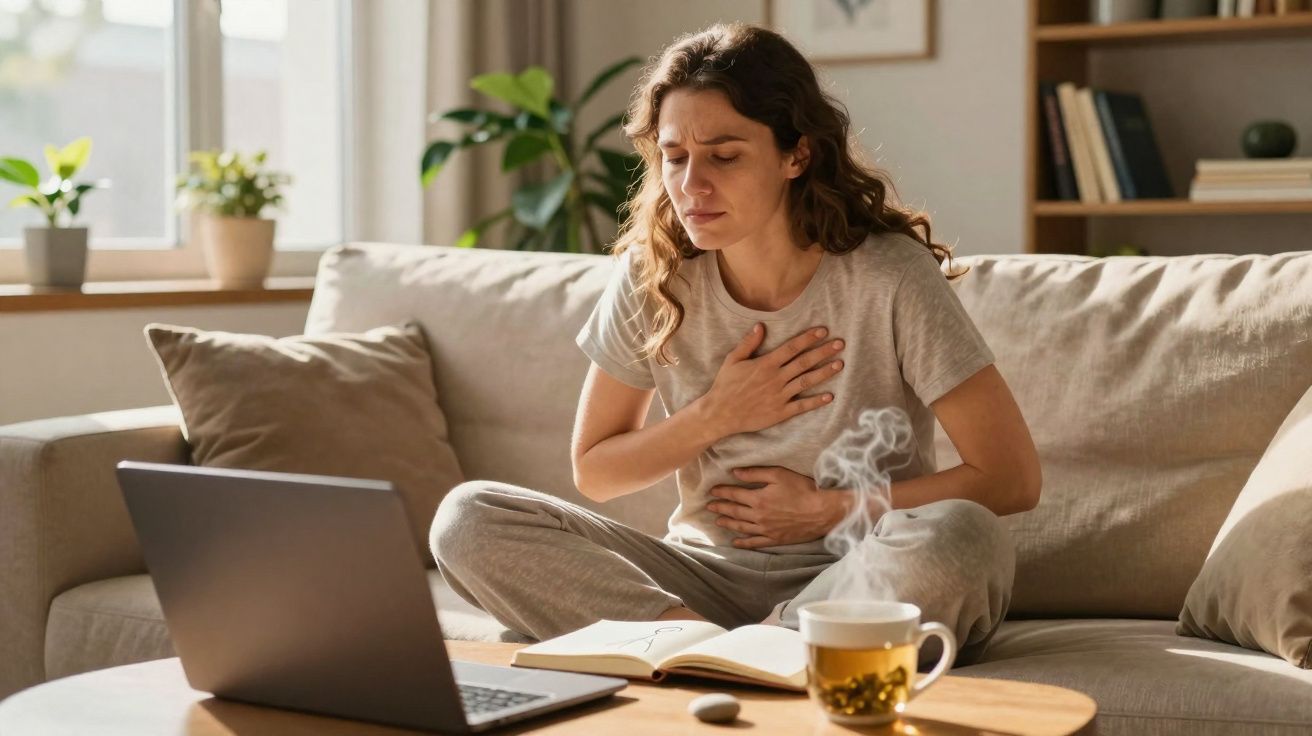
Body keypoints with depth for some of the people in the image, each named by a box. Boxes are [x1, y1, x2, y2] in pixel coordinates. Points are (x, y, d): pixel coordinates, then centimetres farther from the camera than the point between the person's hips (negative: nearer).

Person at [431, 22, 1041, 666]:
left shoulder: (887, 276, -13)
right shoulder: (651, 278, -3)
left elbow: (1011, 478, -11)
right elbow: (593, 472, 8)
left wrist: (825, 510, -10)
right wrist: (716, 415, -9)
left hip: (853, 585, -3)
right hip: (707, 574, 3)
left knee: (957, 538, -37)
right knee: (468, 518, -17)